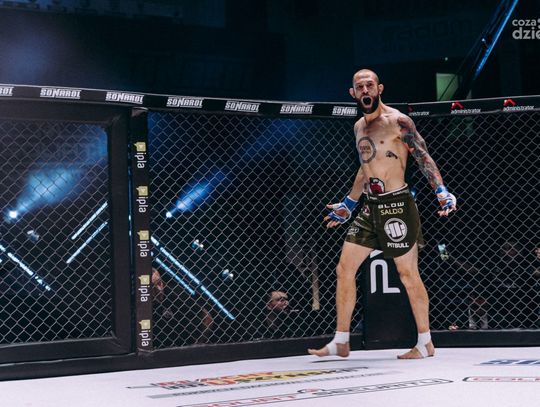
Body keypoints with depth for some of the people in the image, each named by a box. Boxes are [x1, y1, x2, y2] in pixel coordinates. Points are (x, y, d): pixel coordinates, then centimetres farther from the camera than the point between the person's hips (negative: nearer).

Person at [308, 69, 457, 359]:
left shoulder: (397, 121, -8)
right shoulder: (359, 127, 15)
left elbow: (424, 158, -9)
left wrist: (441, 191, -21)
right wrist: (348, 204, 30)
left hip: (396, 205, -7)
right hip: (370, 207, 7)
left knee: (408, 274, -1)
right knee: (344, 269, 4)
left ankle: (425, 343, 9)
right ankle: (341, 341, 11)